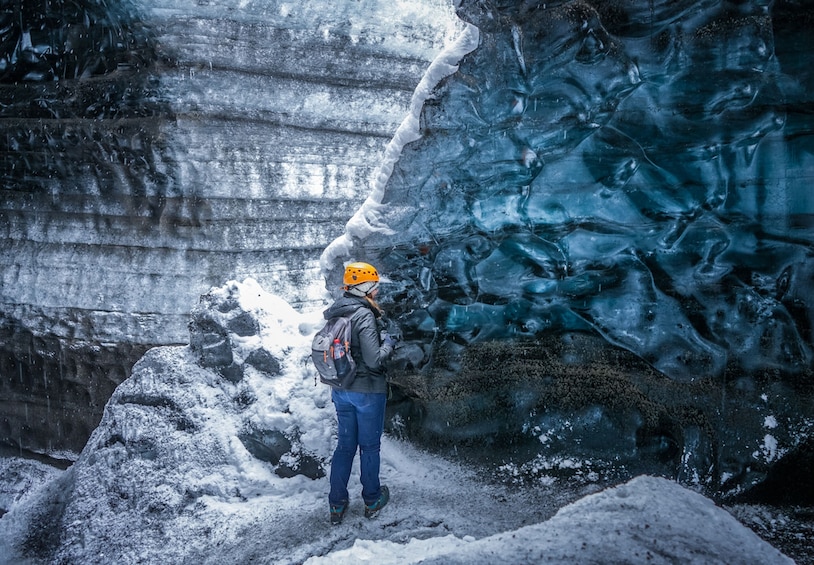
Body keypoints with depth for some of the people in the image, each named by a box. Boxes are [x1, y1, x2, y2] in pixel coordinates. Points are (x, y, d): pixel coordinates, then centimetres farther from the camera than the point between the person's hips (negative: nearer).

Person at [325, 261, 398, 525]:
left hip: (340, 390, 6)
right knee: (370, 445, 12)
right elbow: (374, 360, -24)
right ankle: (372, 500, 28)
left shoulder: (332, 312, 2)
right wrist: (388, 343, -8)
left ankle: (337, 505, 22)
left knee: (345, 444, 17)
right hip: (368, 391, -6)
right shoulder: (365, 316, -21)